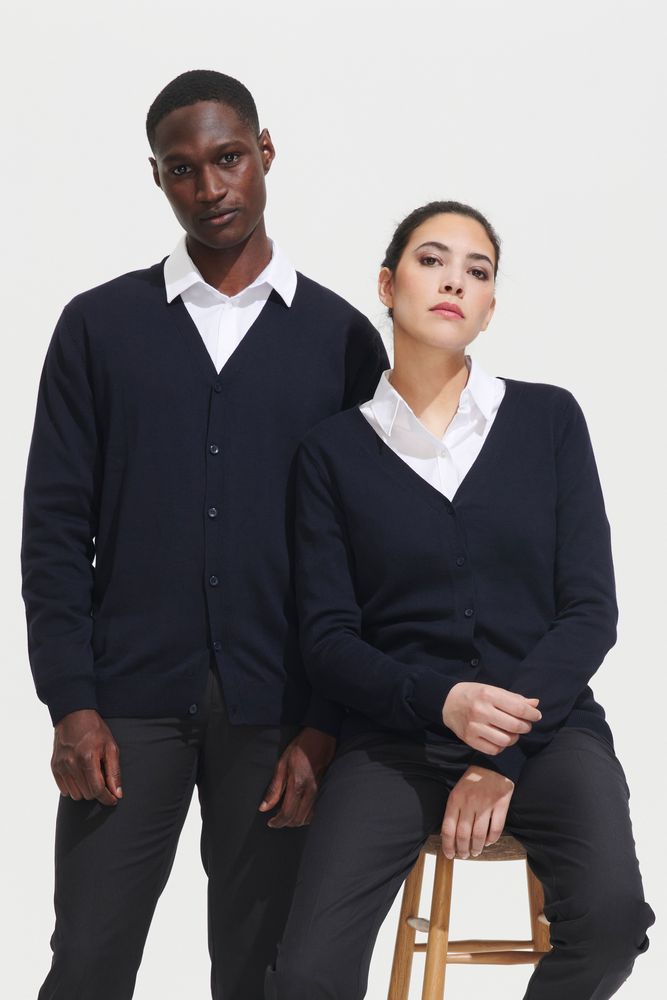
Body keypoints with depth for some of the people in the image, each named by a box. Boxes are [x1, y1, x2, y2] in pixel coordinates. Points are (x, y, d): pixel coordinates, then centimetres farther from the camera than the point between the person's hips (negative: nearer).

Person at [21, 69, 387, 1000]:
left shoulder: (340, 338, 5)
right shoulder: (98, 326, 6)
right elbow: (55, 525, 3)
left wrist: (328, 725, -4)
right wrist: (71, 703, -6)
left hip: (277, 713, 0)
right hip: (128, 703, 0)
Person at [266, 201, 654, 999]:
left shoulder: (549, 419, 6)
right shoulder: (335, 447, 5)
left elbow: (590, 609, 1)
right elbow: (328, 640, 1)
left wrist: (502, 756, -10)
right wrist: (440, 701, -17)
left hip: (544, 725, 1)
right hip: (395, 733, 0)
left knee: (609, 915, -30)